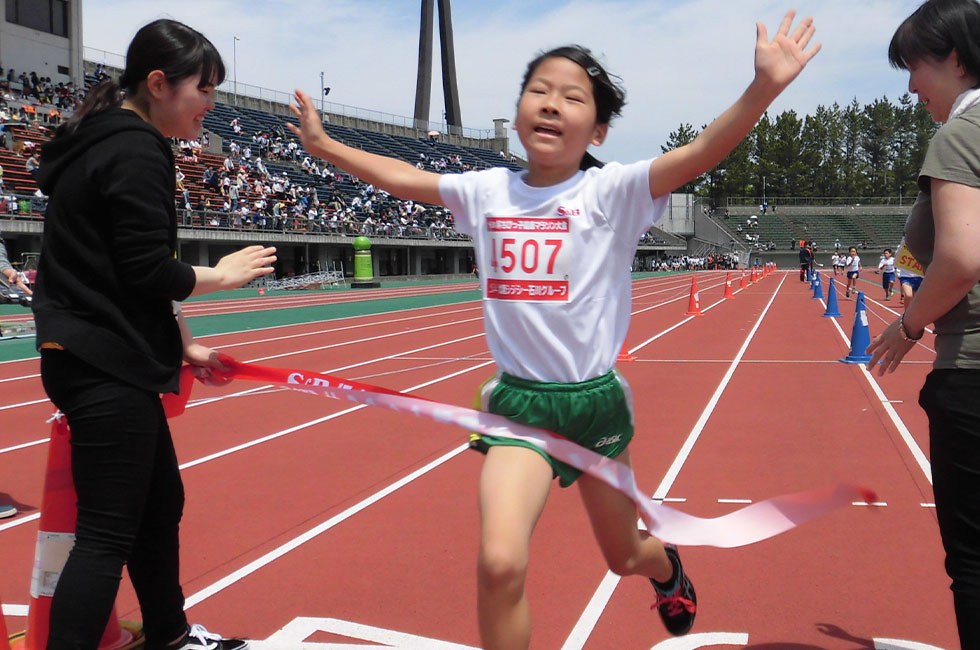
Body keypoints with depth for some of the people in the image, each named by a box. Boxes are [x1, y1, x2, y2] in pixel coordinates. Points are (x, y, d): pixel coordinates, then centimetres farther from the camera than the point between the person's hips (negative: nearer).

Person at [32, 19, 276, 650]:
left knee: (161, 503, 21)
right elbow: (146, 270, -20)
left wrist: (183, 344, 17)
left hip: (104, 360, 10)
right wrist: (220, 274, -3)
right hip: (107, 369, -10)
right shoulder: (137, 151, -15)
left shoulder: (109, 143, 16)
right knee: (107, 537, -6)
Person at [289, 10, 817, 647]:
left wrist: (765, 87, -38)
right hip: (520, 400, 1)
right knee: (500, 561, -18)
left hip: (596, 400, -1)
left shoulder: (613, 190, -9)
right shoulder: (487, 192, 2)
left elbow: (702, 152, -23)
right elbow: (403, 177, 15)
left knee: (624, 555, 19)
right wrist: (324, 145, 22)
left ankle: (669, 570, 57)